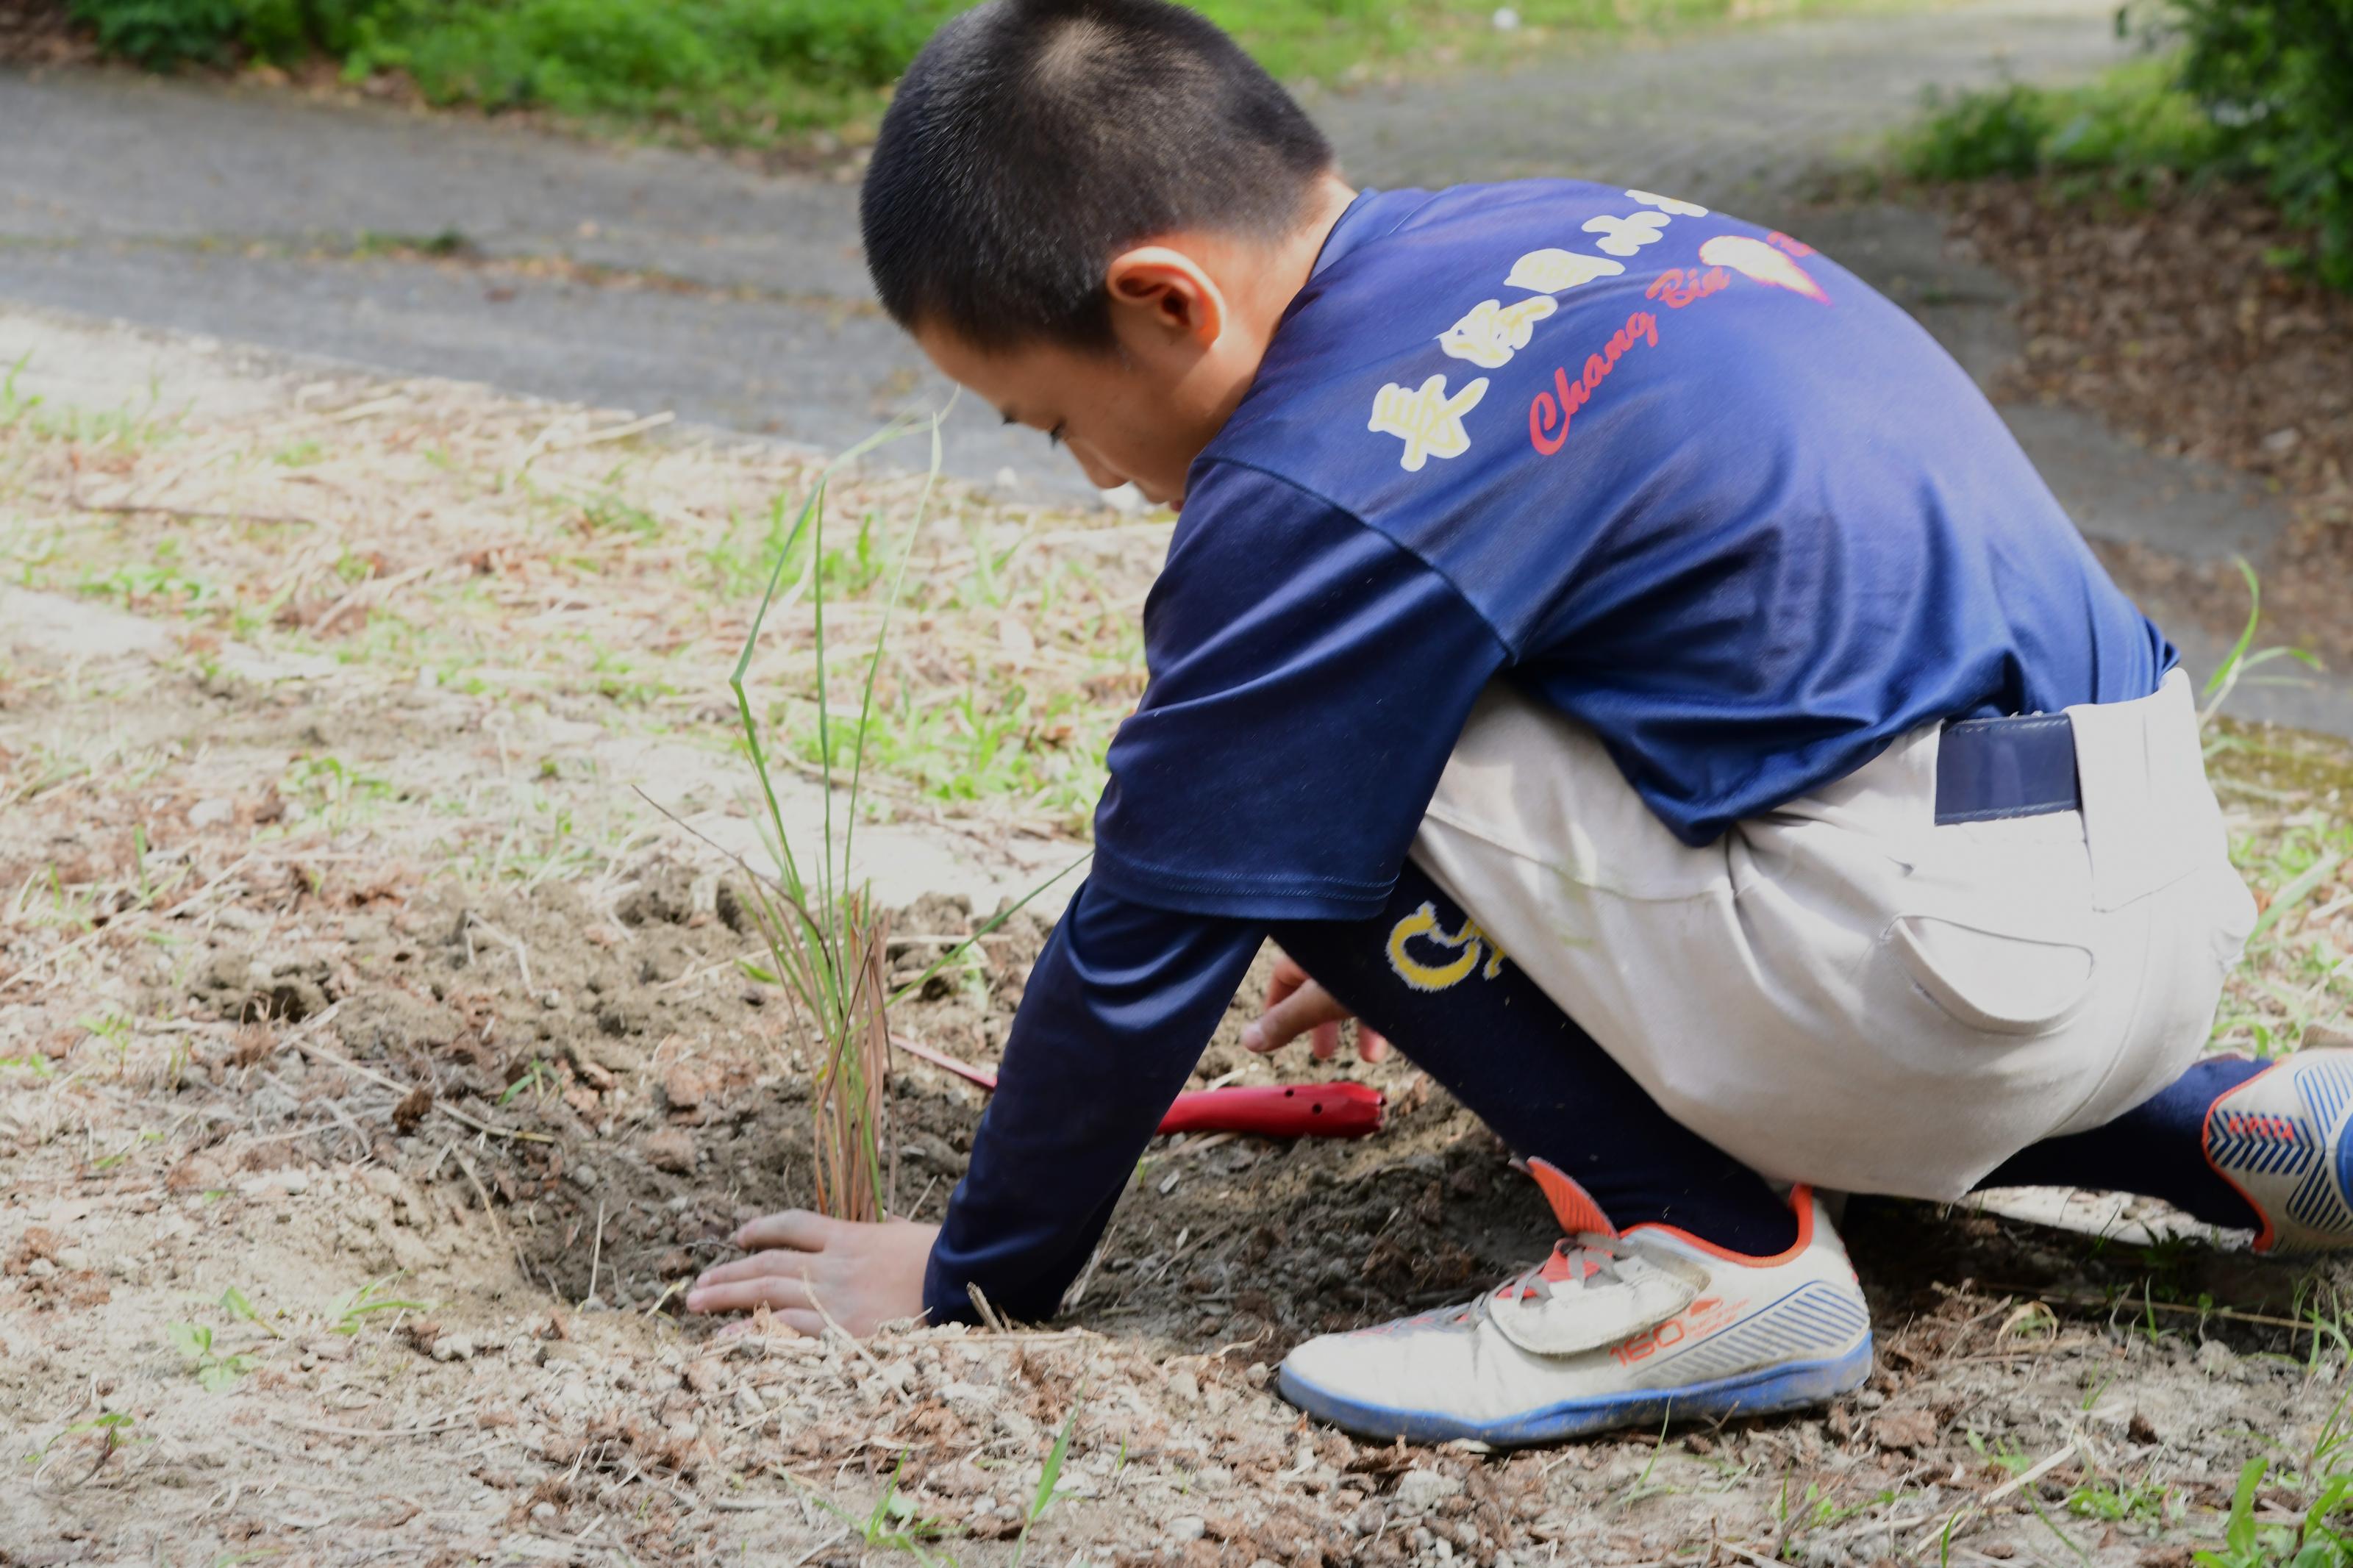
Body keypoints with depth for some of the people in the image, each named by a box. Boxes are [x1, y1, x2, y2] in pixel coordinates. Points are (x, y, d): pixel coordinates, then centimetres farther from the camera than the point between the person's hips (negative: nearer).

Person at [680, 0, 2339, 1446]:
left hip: (1948, 957, -9)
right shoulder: (1544, 234, 13)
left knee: (1321, 773, -3)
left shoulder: (1317, 489, -13)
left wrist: (971, 1277, 11)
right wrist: (1424, 944, 46)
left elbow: (1151, 934, -4)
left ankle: (1704, 1246, -5)